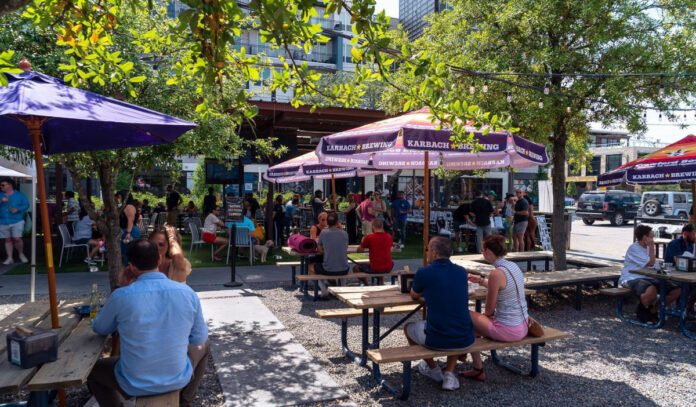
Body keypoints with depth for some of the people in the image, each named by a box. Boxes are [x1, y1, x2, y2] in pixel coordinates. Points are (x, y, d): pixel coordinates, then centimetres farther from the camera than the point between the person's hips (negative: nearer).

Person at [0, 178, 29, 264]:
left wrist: (17, 209, -15)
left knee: (17, 239, -9)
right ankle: (9, 258, 14)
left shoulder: (19, 195, 4)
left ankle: (21, 255, 14)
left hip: (17, 221, -3)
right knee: (7, 240, 7)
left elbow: (26, 205, 1)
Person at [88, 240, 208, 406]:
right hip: (178, 379, 1)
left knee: (92, 370, 30)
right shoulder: (188, 293, -14)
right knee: (203, 346, 32)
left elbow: (99, 329, 3)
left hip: (134, 385, 0)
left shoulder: (120, 297, -19)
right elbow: (198, 338, -1)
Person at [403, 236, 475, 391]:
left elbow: (414, 296, 12)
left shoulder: (424, 273, -9)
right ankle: (449, 373, 24)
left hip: (437, 340, -3)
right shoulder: (461, 272, 3)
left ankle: (433, 368, 42)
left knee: (408, 328, 27)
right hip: (465, 341, 4)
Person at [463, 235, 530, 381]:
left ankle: (478, 370, 17)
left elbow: (489, 309, -13)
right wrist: (481, 280, 25)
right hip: (522, 326, 9)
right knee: (478, 319, 25)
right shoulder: (513, 266, 3)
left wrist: (488, 314, 8)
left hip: (508, 331, -9)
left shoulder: (496, 274, -22)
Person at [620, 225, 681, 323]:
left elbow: (652, 264, 15)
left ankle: (653, 310, 5)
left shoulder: (647, 247, 19)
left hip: (647, 278, 9)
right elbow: (650, 263, -13)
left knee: (677, 290, -4)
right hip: (631, 278, -9)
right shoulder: (634, 248, -11)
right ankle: (641, 310, -9)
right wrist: (652, 246, -6)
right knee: (651, 290, -41)